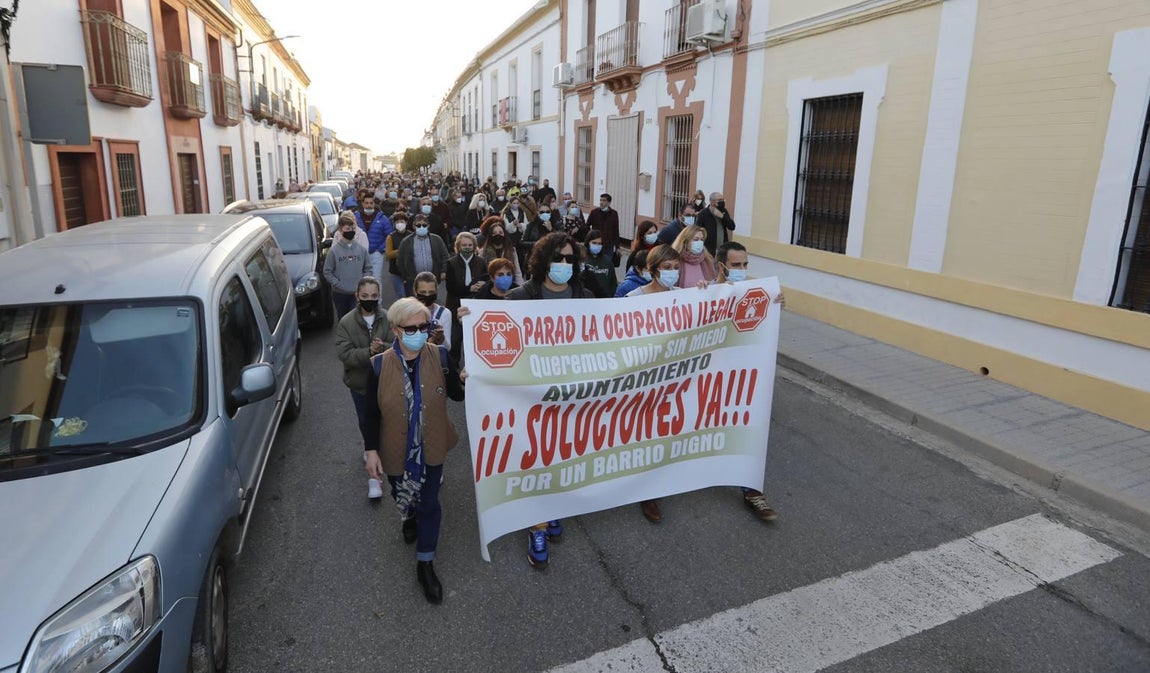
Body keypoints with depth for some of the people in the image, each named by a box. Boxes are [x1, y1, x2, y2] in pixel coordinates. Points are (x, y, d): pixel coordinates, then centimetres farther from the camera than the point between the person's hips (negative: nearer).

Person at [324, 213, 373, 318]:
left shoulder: (362, 249, 1)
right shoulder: (334, 250, -5)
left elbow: (368, 269, 7)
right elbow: (327, 272, -3)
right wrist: (338, 284, -12)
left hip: (357, 293, 1)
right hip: (339, 293, -1)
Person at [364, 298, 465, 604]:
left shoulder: (440, 357, -16)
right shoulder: (379, 365, -17)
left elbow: (457, 394, -9)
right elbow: (373, 412, -8)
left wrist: (467, 382, -31)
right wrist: (372, 450, -7)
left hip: (431, 448, 0)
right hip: (396, 450, 1)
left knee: (429, 503, 11)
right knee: (403, 496, 25)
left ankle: (425, 565, 29)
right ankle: (411, 517, 62)